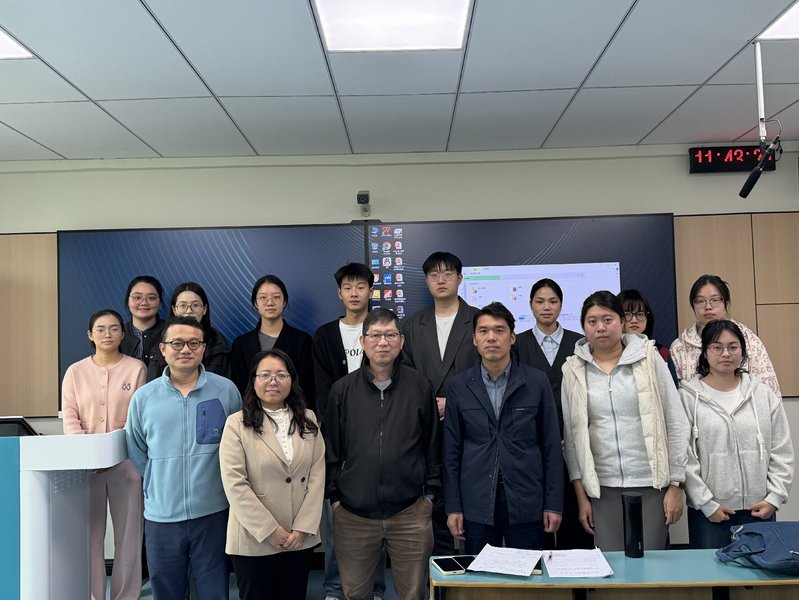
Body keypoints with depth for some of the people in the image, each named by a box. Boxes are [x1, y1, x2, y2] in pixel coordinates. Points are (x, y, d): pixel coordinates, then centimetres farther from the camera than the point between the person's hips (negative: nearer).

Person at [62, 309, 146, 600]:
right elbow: (70, 417, 1)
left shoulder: (136, 368, 2)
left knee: (128, 532, 5)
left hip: (126, 460, -1)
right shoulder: (75, 371, 7)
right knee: (89, 532, 4)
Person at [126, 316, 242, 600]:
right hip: (161, 514, 2)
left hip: (213, 512, -1)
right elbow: (136, 452, 12)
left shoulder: (226, 390, -4)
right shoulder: (143, 397, 0)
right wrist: (160, 484, 9)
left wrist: (217, 483, 7)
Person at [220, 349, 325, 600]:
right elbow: (235, 484, -12)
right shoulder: (237, 424, -6)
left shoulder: (308, 420, 6)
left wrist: (303, 527, -7)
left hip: (301, 538, 4)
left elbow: (317, 474, 1)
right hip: (254, 539, -3)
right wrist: (270, 530, -13)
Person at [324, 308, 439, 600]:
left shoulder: (420, 386, 0)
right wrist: (334, 496, 5)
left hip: (411, 512, 0)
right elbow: (331, 448, 6)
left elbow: (432, 442, 6)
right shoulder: (342, 390, 1)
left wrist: (430, 493, 5)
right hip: (353, 513, 1)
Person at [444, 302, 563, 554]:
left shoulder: (536, 382, 0)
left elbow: (551, 446, 2)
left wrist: (553, 504, 0)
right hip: (477, 504, 1)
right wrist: (453, 506, 1)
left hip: (527, 503, 0)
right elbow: (452, 450, 4)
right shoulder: (459, 386, 2)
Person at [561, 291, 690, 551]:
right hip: (602, 488, 1)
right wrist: (581, 495, 3)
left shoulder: (648, 358, -2)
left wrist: (676, 485, -2)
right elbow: (571, 434, 4)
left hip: (651, 484, -1)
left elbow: (676, 423, 0)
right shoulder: (574, 369, 2)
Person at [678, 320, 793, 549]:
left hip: (759, 509, 3)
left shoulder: (764, 394, 6)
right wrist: (707, 504, -9)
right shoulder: (688, 397, -4)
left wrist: (774, 497, 0)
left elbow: (782, 453, 8)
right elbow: (684, 457, -7)